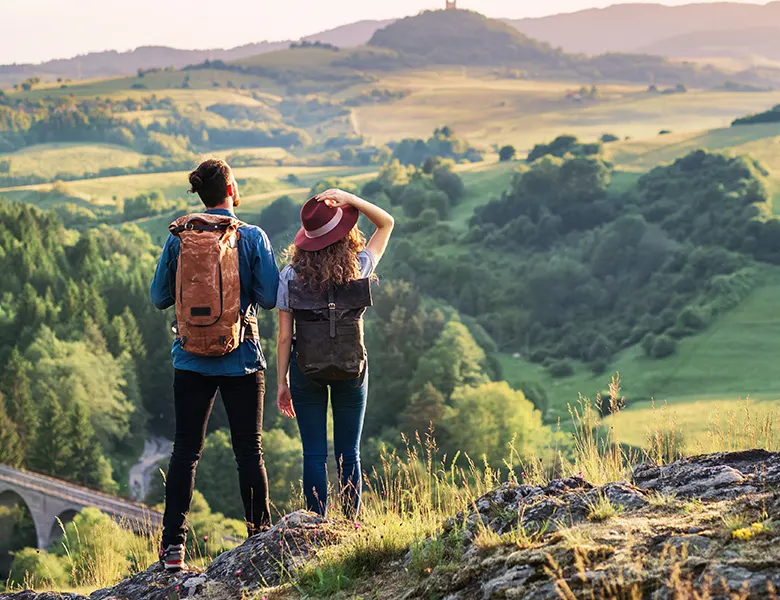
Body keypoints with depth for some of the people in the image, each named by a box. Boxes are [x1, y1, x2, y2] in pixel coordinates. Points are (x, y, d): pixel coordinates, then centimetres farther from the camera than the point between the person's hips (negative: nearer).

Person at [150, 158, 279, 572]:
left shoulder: (178, 238, -1)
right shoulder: (252, 238, -8)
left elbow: (159, 297, 4)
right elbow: (269, 298, -7)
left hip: (191, 361, 2)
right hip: (241, 360, -2)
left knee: (185, 449, 7)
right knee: (249, 450, 8)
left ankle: (173, 543, 5)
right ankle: (260, 538, 14)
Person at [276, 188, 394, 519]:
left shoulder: (291, 276, -7)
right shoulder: (359, 268, -7)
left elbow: (284, 336, -5)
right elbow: (387, 222, 9)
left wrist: (283, 382, 5)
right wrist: (349, 199, -6)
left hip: (306, 371, 0)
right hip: (352, 369, 0)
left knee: (314, 455, 6)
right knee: (349, 454, 11)